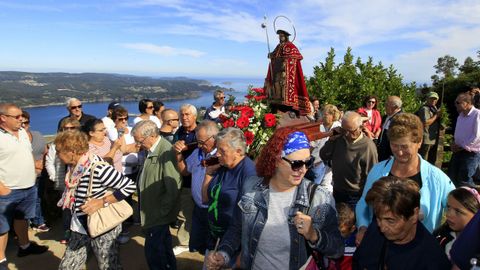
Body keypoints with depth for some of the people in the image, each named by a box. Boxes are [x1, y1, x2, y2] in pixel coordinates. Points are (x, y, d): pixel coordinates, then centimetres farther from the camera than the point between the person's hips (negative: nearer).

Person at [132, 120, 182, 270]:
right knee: (163, 247, 24)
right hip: (152, 211, 9)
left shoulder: (165, 152, -24)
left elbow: (173, 188, -24)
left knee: (154, 254, 1)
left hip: (158, 215, -9)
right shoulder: (151, 149, 4)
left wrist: (160, 211, -18)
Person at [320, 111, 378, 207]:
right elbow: (324, 157, -1)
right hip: (337, 192, 6)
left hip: (355, 196, -6)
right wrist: (331, 139, -14)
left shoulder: (368, 146, -21)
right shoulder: (339, 138, -4)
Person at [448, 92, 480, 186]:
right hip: (458, 151, 8)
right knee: (451, 177, 14)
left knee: (464, 181, -2)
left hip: (471, 153, -8)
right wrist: (455, 144, 3)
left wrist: (462, 146, -12)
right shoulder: (460, 115, 11)